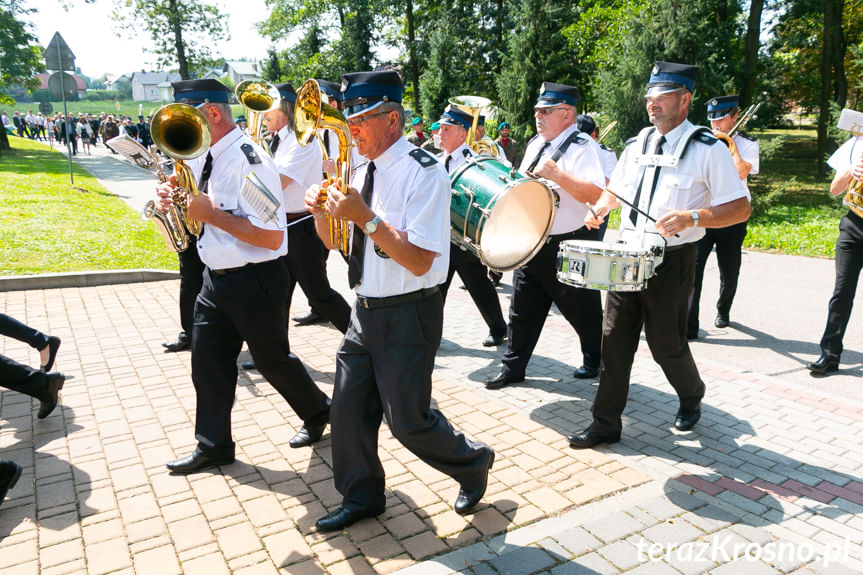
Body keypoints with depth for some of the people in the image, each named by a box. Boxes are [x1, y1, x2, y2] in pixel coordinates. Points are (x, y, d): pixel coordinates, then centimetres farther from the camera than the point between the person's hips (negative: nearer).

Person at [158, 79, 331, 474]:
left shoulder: (249, 162, -22)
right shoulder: (202, 156, 5)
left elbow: (271, 237, -27)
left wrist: (213, 214, -24)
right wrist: (174, 193, -1)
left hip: (254, 281, -8)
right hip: (216, 278, 8)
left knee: (272, 359, 9)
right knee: (208, 359, 12)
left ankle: (317, 411, 37)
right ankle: (213, 445, 30)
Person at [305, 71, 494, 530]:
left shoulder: (423, 172, -16)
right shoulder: (363, 171, 9)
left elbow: (419, 261, -23)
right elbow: (337, 244, 15)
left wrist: (365, 217, -26)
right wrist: (321, 213, -5)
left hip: (407, 317, -8)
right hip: (366, 312, 8)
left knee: (408, 420, 2)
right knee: (349, 409, 13)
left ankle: (472, 463, 31)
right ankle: (362, 497, 35)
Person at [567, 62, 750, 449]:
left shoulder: (707, 149, -6)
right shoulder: (637, 144, 11)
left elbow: (740, 208, -9)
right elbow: (615, 188, 26)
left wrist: (692, 217, -25)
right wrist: (601, 208, 4)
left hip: (672, 261, -5)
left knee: (666, 344, 7)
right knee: (614, 340, 4)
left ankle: (692, 398, 39)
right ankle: (606, 424, 14)